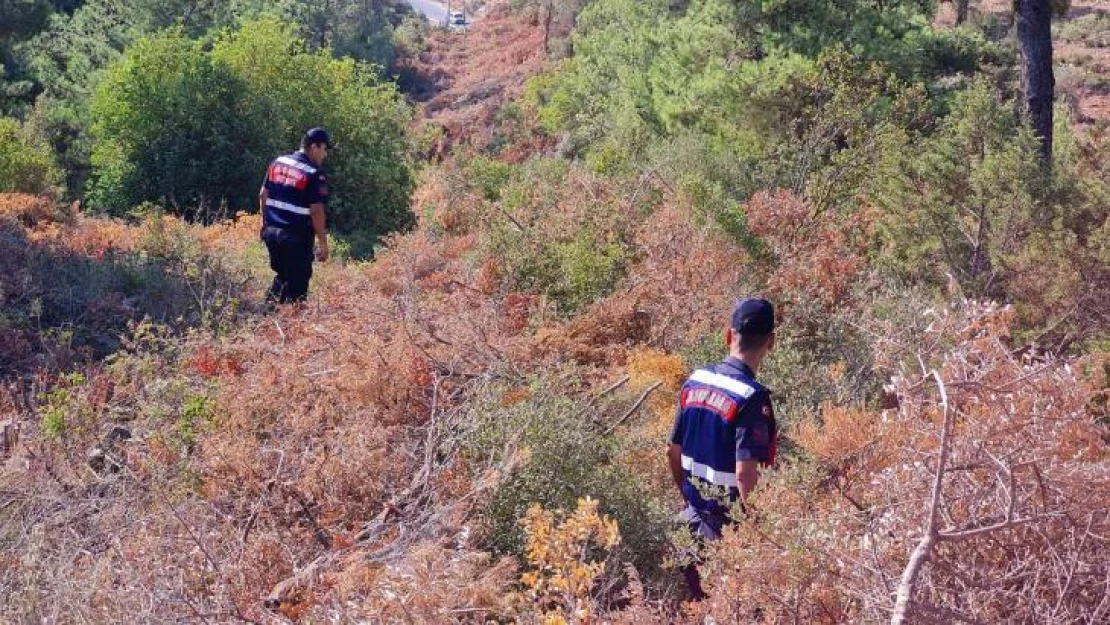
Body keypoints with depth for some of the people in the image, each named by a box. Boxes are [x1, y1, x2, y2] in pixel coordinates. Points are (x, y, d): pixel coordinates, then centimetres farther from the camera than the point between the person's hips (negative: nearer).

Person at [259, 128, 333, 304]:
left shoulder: (278, 163, 8)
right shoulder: (314, 175, -14)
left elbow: (263, 195, 13)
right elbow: (316, 211, -17)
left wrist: (266, 223, 23)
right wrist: (323, 243, -11)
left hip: (271, 231, 7)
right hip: (296, 237, -7)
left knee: (282, 275, 24)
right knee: (297, 282, 2)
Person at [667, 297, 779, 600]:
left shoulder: (694, 382, 0)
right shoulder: (753, 398, -22)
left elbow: (673, 452, 8)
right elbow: (745, 474, -27)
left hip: (694, 520, 6)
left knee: (699, 606, 21)